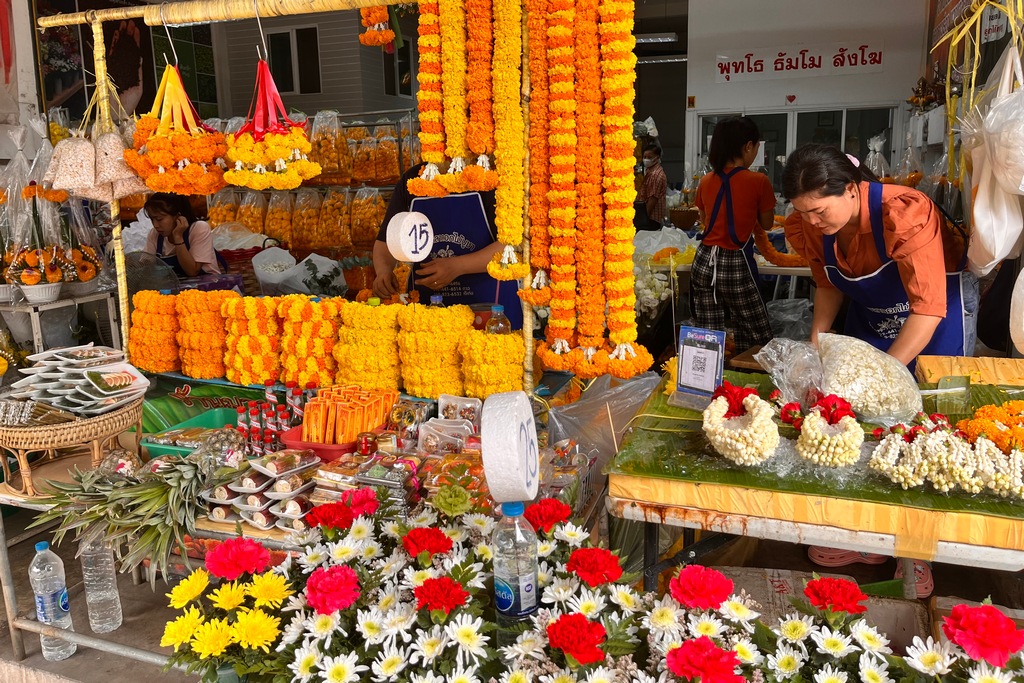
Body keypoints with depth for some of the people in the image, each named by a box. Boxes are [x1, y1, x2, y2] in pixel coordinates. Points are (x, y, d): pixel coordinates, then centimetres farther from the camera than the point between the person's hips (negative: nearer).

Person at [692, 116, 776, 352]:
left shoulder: (706, 181, 6)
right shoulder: (758, 181, -8)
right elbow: (767, 224, 7)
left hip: (704, 262, 5)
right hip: (735, 264, -5)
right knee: (757, 338, 9)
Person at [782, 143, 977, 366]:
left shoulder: (905, 214, -35)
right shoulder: (809, 225, -18)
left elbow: (928, 308, -37)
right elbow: (829, 286, -1)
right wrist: (816, 339, -15)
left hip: (939, 314, -4)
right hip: (867, 322, 4)